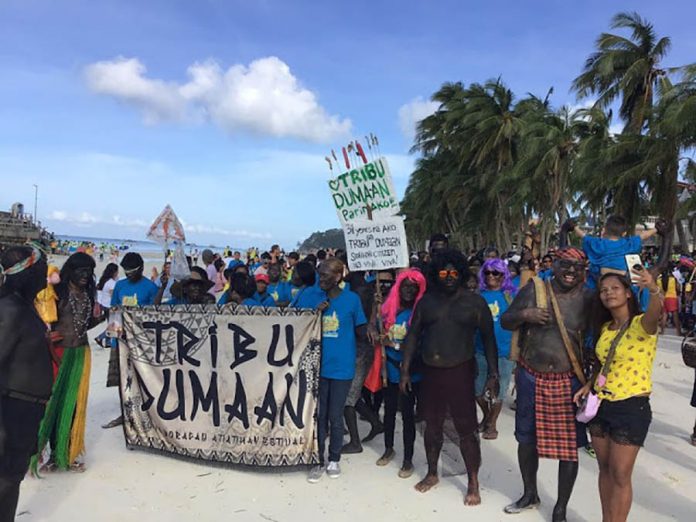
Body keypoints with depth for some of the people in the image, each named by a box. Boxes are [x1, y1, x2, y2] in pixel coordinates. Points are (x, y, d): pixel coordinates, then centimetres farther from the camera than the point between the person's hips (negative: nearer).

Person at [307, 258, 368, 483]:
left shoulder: (352, 299, -7)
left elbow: (362, 334, 1)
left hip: (342, 367, -2)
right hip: (319, 365, 2)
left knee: (335, 417, 9)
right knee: (319, 416, 10)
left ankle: (334, 460, 29)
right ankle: (319, 461, 25)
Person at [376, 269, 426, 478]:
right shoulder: (388, 309, 2)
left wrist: (396, 343, -15)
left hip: (410, 369, -4)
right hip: (390, 367, 4)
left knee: (407, 413, 3)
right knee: (389, 410, 17)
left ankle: (408, 459, 18)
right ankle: (389, 449, 37)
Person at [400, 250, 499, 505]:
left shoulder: (474, 302, -1)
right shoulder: (426, 301, 6)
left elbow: (489, 338, 0)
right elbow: (413, 335, 6)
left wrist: (493, 374, -6)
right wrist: (405, 370, 2)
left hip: (460, 372, -3)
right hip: (430, 372, 3)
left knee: (466, 428, 0)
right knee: (432, 425, 15)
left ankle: (473, 483, 16)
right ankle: (432, 473, 33)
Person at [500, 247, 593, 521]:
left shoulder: (588, 298, -5)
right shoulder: (533, 289, -2)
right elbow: (505, 322, 2)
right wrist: (524, 315, -16)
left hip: (568, 383, -2)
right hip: (530, 378, 2)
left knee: (568, 447, 6)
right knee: (526, 440, 16)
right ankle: (530, 494, 40)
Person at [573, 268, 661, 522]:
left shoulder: (641, 324, -13)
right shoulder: (605, 328, 7)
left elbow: (654, 314, -39)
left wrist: (654, 290, -59)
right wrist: (589, 384, 6)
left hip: (632, 408, -6)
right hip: (601, 404, 6)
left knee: (620, 475, 2)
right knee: (605, 470, 15)